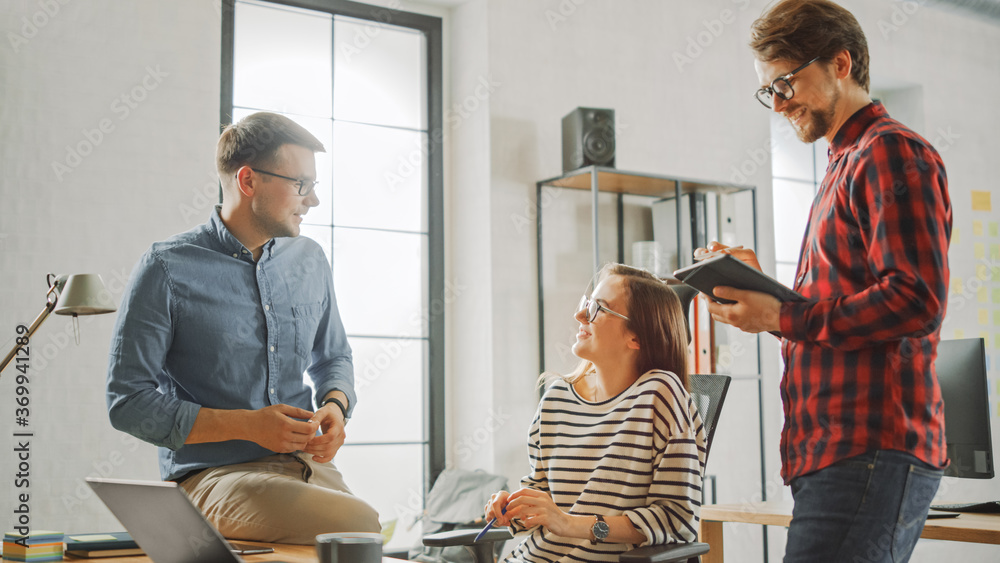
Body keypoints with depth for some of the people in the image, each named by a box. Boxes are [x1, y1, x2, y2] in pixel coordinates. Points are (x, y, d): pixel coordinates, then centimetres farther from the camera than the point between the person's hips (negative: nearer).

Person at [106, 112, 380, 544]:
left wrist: (335, 406, 2)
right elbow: (127, 402, -6)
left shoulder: (310, 262, 12)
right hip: (213, 474, -5)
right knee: (360, 524, -30)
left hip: (308, 465, 5)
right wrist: (248, 425, -14)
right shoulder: (166, 269, -5)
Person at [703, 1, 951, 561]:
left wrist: (783, 316, -15)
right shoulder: (847, 164, 25)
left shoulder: (890, 151, -5)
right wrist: (763, 285, 13)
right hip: (840, 450, 9)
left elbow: (918, 300, -16)